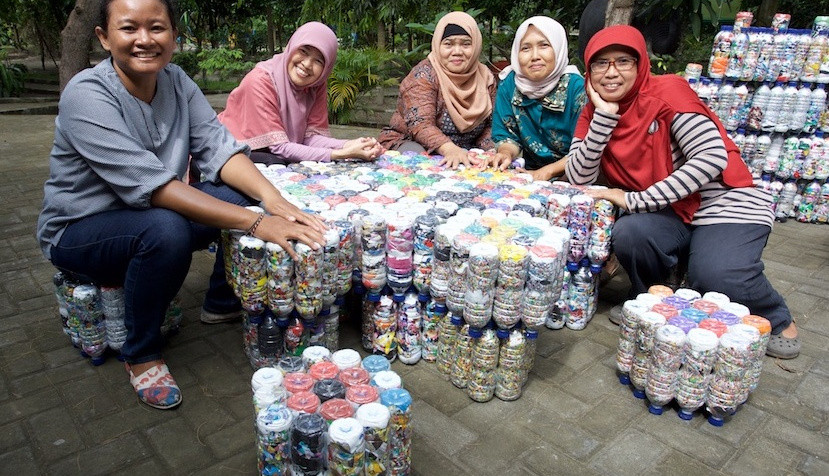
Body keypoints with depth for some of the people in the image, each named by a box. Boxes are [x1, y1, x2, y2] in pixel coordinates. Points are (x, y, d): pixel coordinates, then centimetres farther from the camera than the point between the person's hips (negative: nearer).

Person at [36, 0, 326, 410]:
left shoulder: (176, 81, -5)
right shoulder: (86, 96, -24)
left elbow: (217, 147, -14)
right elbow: (149, 184, -34)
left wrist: (273, 199, -33)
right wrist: (254, 223, -42)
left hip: (152, 215, 6)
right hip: (79, 230, -6)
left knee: (247, 196, -13)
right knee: (166, 229, -37)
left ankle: (224, 301, 10)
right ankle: (140, 355, -12)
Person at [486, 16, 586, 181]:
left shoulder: (576, 87, -13)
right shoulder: (509, 83, -3)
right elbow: (507, 134, 5)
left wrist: (547, 171, -20)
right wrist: (506, 154, -16)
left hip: (568, 179, -3)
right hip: (528, 172, 4)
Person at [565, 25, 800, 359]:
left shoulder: (666, 91, -15)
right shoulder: (593, 112, -1)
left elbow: (713, 156, -24)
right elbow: (578, 179, -12)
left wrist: (635, 200, -26)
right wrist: (604, 117, -20)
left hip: (727, 204, -3)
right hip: (668, 215, 4)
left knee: (715, 278, -28)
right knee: (629, 233, -28)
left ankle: (777, 321, 7)